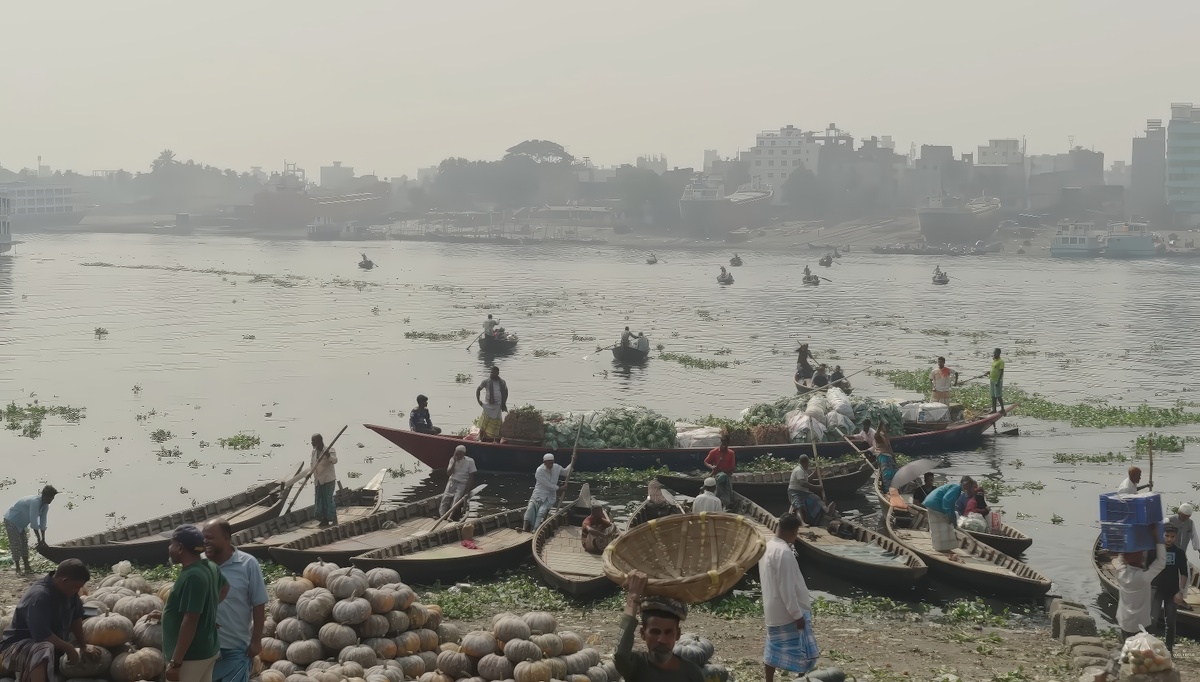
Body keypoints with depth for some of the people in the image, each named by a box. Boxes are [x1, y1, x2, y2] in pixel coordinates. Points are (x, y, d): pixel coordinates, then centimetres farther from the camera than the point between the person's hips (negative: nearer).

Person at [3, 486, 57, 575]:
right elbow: (34, 523, -34)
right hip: (11, 520, -9)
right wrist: (40, 541, -30)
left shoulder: (45, 505, -7)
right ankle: (18, 569, -1)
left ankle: (27, 567, 11)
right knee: (16, 544, -8)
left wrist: (43, 540, -7)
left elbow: (43, 523, -2)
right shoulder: (35, 502, -34)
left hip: (21, 523, 9)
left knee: (24, 544, 8)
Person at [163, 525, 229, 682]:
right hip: (207, 650, 10)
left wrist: (175, 662, -23)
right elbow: (225, 587, 28)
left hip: (190, 656, -10)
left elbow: (190, 622, -26)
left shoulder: (192, 577, -23)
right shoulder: (210, 567, 6)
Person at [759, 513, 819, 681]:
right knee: (802, 654, 0)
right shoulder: (784, 552, -23)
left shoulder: (768, 547, 7)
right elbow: (787, 588, -24)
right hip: (788, 612, -9)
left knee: (774, 651, 13)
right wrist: (797, 614, -19)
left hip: (773, 611, 9)